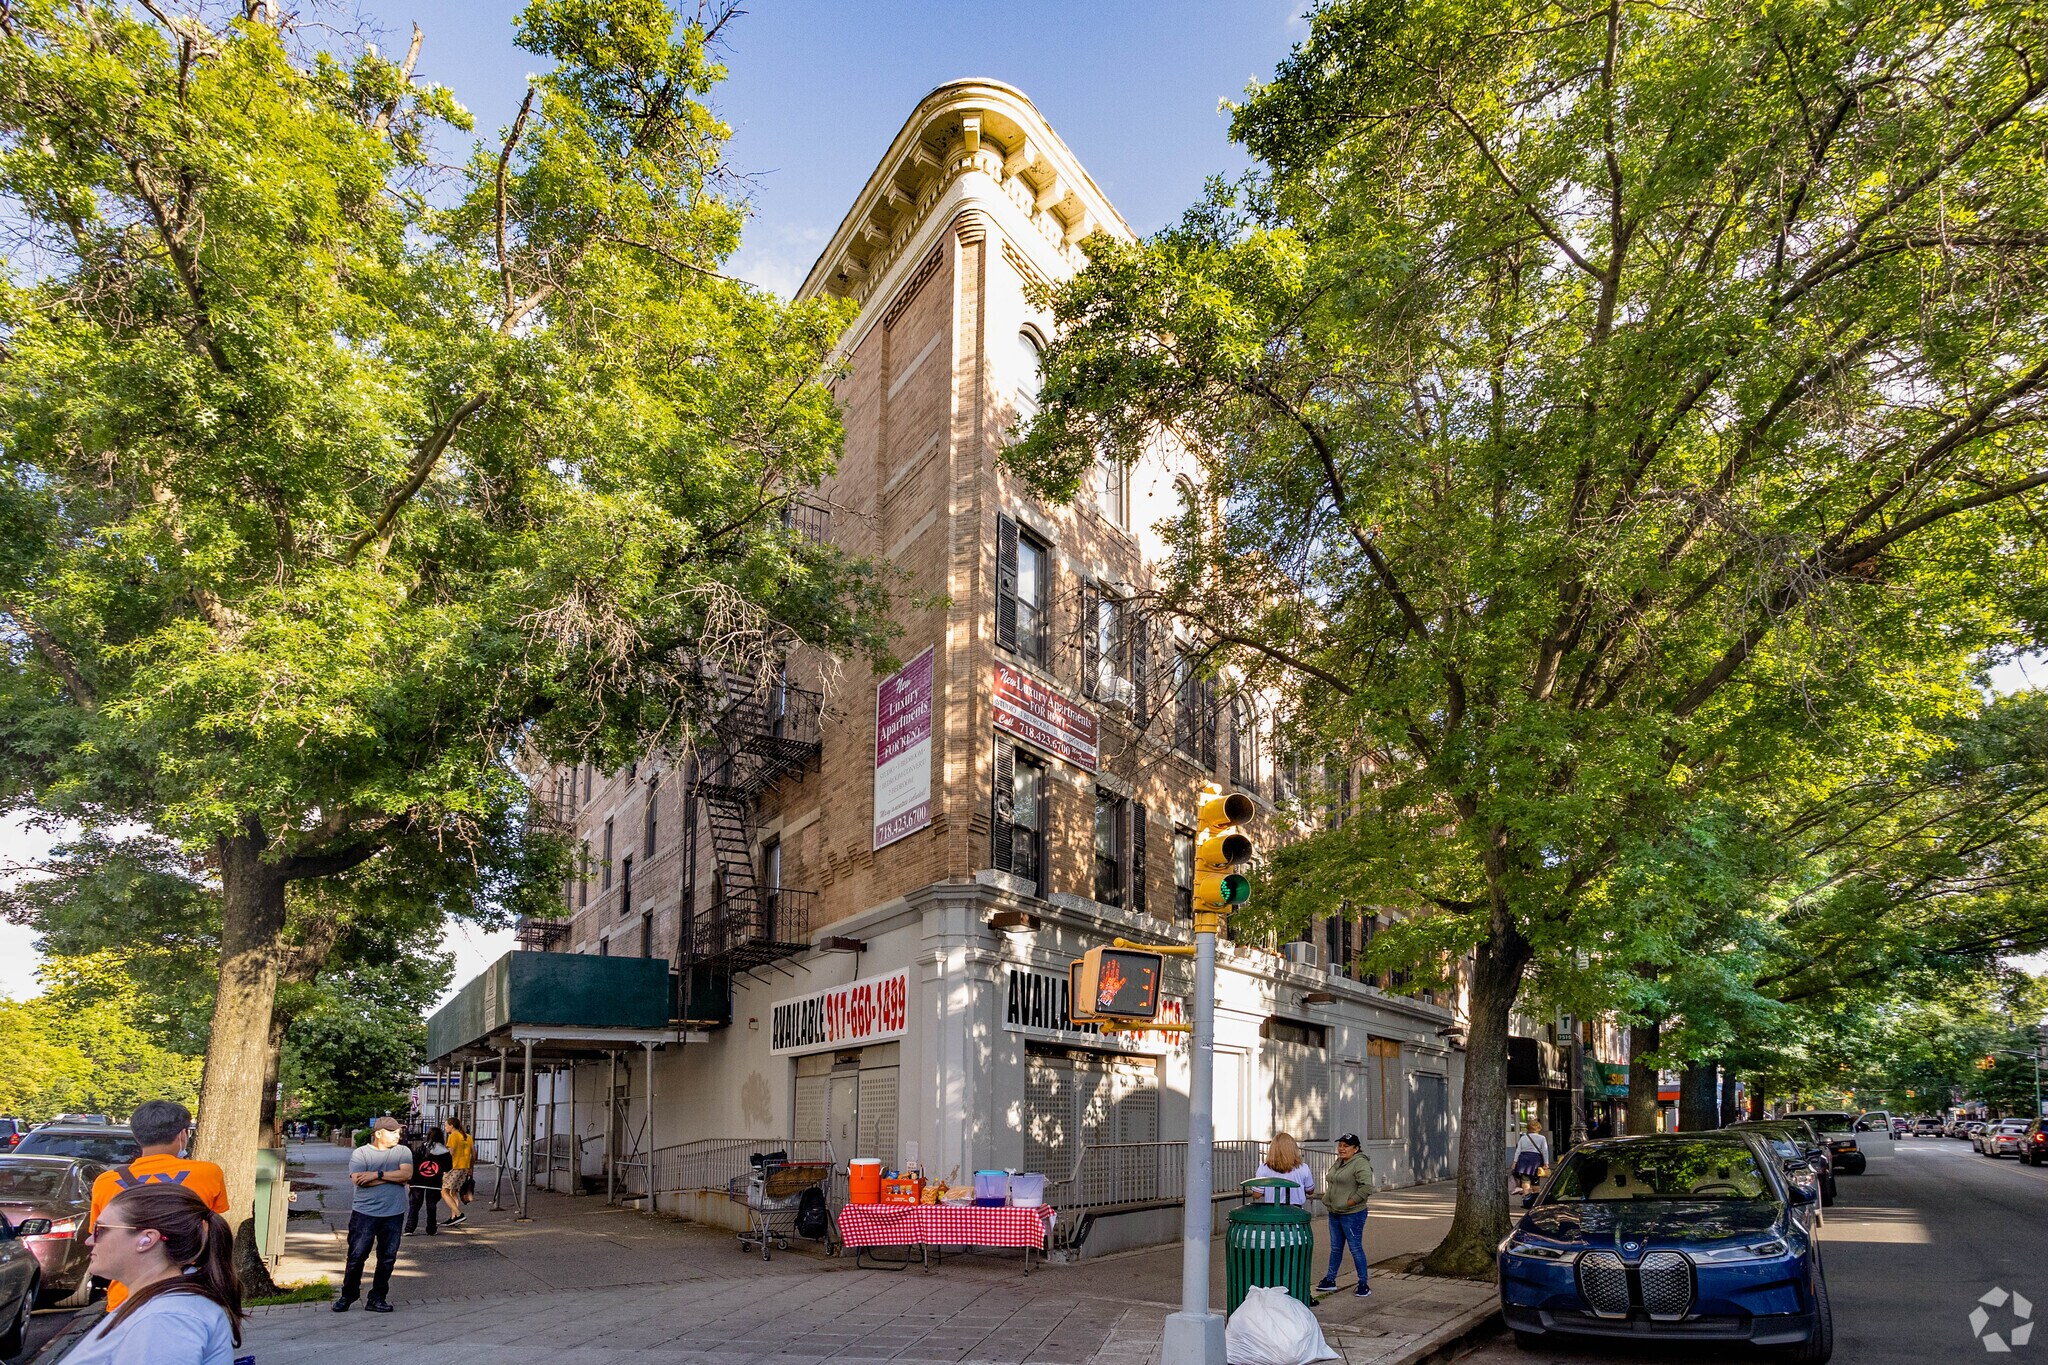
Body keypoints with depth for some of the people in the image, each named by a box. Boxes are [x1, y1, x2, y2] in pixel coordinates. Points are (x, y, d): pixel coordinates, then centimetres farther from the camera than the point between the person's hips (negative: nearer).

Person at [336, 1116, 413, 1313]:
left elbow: (407, 1174, -10)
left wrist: (377, 1175, -16)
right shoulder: (360, 1153, 0)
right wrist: (393, 1178, -12)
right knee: (356, 1256, 2)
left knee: (387, 1258, 5)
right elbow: (357, 1180, -15)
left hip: (393, 1214, 2)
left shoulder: (403, 1152, 6)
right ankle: (348, 1295, 21)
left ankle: (377, 1298, 16)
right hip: (364, 1213, -2)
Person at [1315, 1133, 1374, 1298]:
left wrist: (1349, 1202, -21)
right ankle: (1330, 1280, 26)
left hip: (1352, 1214, -9)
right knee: (1335, 1248, 17)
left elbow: (1366, 1187, -27)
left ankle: (1364, 1285, 9)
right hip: (1334, 1213, 9)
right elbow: (1331, 1182, 27)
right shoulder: (1338, 1162, 12)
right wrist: (1328, 1199, 13)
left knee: (1355, 1249, -1)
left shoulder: (1360, 1164, -17)